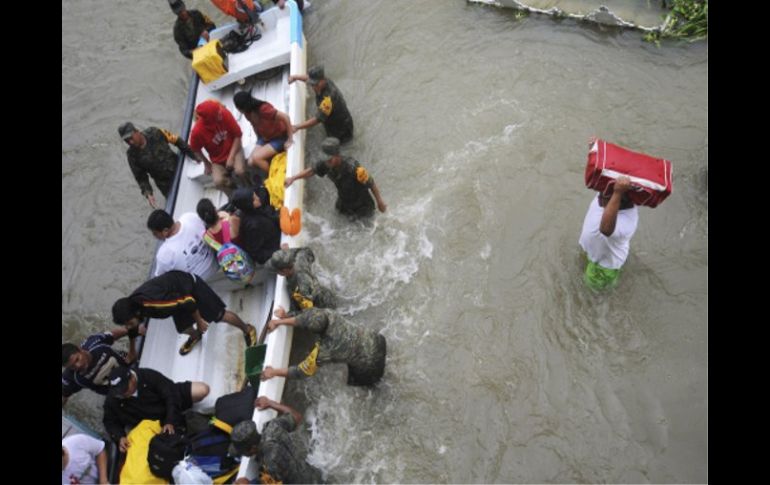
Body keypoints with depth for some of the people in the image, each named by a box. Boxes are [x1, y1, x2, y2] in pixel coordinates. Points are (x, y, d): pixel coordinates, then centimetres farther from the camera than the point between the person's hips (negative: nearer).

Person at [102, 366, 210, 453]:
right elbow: (111, 422, -2)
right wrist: (120, 437, -22)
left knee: (202, 389, -20)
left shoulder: (149, 376, -26)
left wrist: (170, 422, -31)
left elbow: (171, 394, -24)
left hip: (171, 401, -1)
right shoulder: (112, 400, -17)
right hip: (150, 423, 1)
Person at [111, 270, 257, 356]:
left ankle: (248, 330, 24)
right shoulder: (131, 306, -17)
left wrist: (199, 321, -18)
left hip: (191, 285, -7)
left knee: (220, 315, 1)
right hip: (178, 294, 7)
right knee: (183, 328, 15)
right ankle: (195, 336, 51)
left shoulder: (152, 302, -43)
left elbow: (188, 301, -34)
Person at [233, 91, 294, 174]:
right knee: (251, 162, -10)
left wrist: (290, 140, -25)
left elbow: (285, 117, -31)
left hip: (279, 138, -7)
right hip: (264, 138, 7)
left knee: (256, 158, -22)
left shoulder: (263, 109, -31)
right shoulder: (248, 112, -9)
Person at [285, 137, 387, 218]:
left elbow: (371, 183, -31)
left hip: (361, 206, -5)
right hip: (343, 203, 5)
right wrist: (292, 178, -16)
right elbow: (311, 170, -5)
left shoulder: (353, 168, -43)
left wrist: (379, 201, -19)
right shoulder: (326, 163, -25)